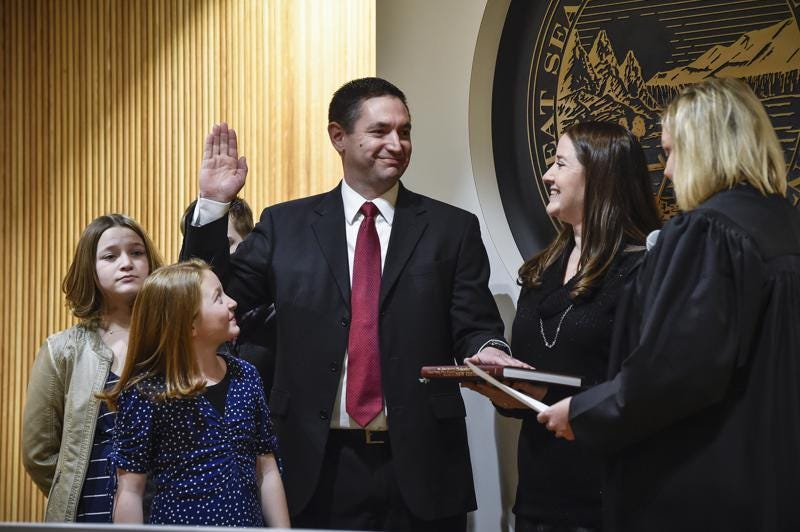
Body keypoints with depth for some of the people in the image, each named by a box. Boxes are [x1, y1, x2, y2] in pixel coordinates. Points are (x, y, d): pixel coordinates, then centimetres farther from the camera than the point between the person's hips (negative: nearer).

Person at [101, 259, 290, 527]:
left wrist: (281, 528, 3)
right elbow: (130, 491, -10)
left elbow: (267, 472, 6)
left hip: (248, 520, 4)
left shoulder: (245, 376, 2)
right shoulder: (144, 393, -13)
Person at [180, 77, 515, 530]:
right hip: (319, 464, 0)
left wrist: (488, 355, -22)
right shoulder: (285, 226, 8)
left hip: (420, 464, 0)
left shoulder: (453, 229, 5)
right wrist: (213, 207, -2)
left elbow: (474, 330, 1)